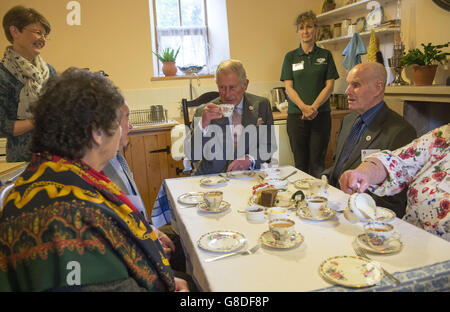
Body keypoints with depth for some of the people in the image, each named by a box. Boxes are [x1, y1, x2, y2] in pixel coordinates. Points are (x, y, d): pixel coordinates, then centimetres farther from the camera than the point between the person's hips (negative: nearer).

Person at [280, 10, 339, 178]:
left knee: (317, 162, -2)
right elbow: (288, 87, 2)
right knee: (300, 162, 2)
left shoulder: (325, 55, 9)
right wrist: (303, 107, -15)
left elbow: (329, 86, 3)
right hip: (296, 114, 0)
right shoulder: (290, 56, 9)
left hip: (321, 114, 0)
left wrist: (314, 107, -13)